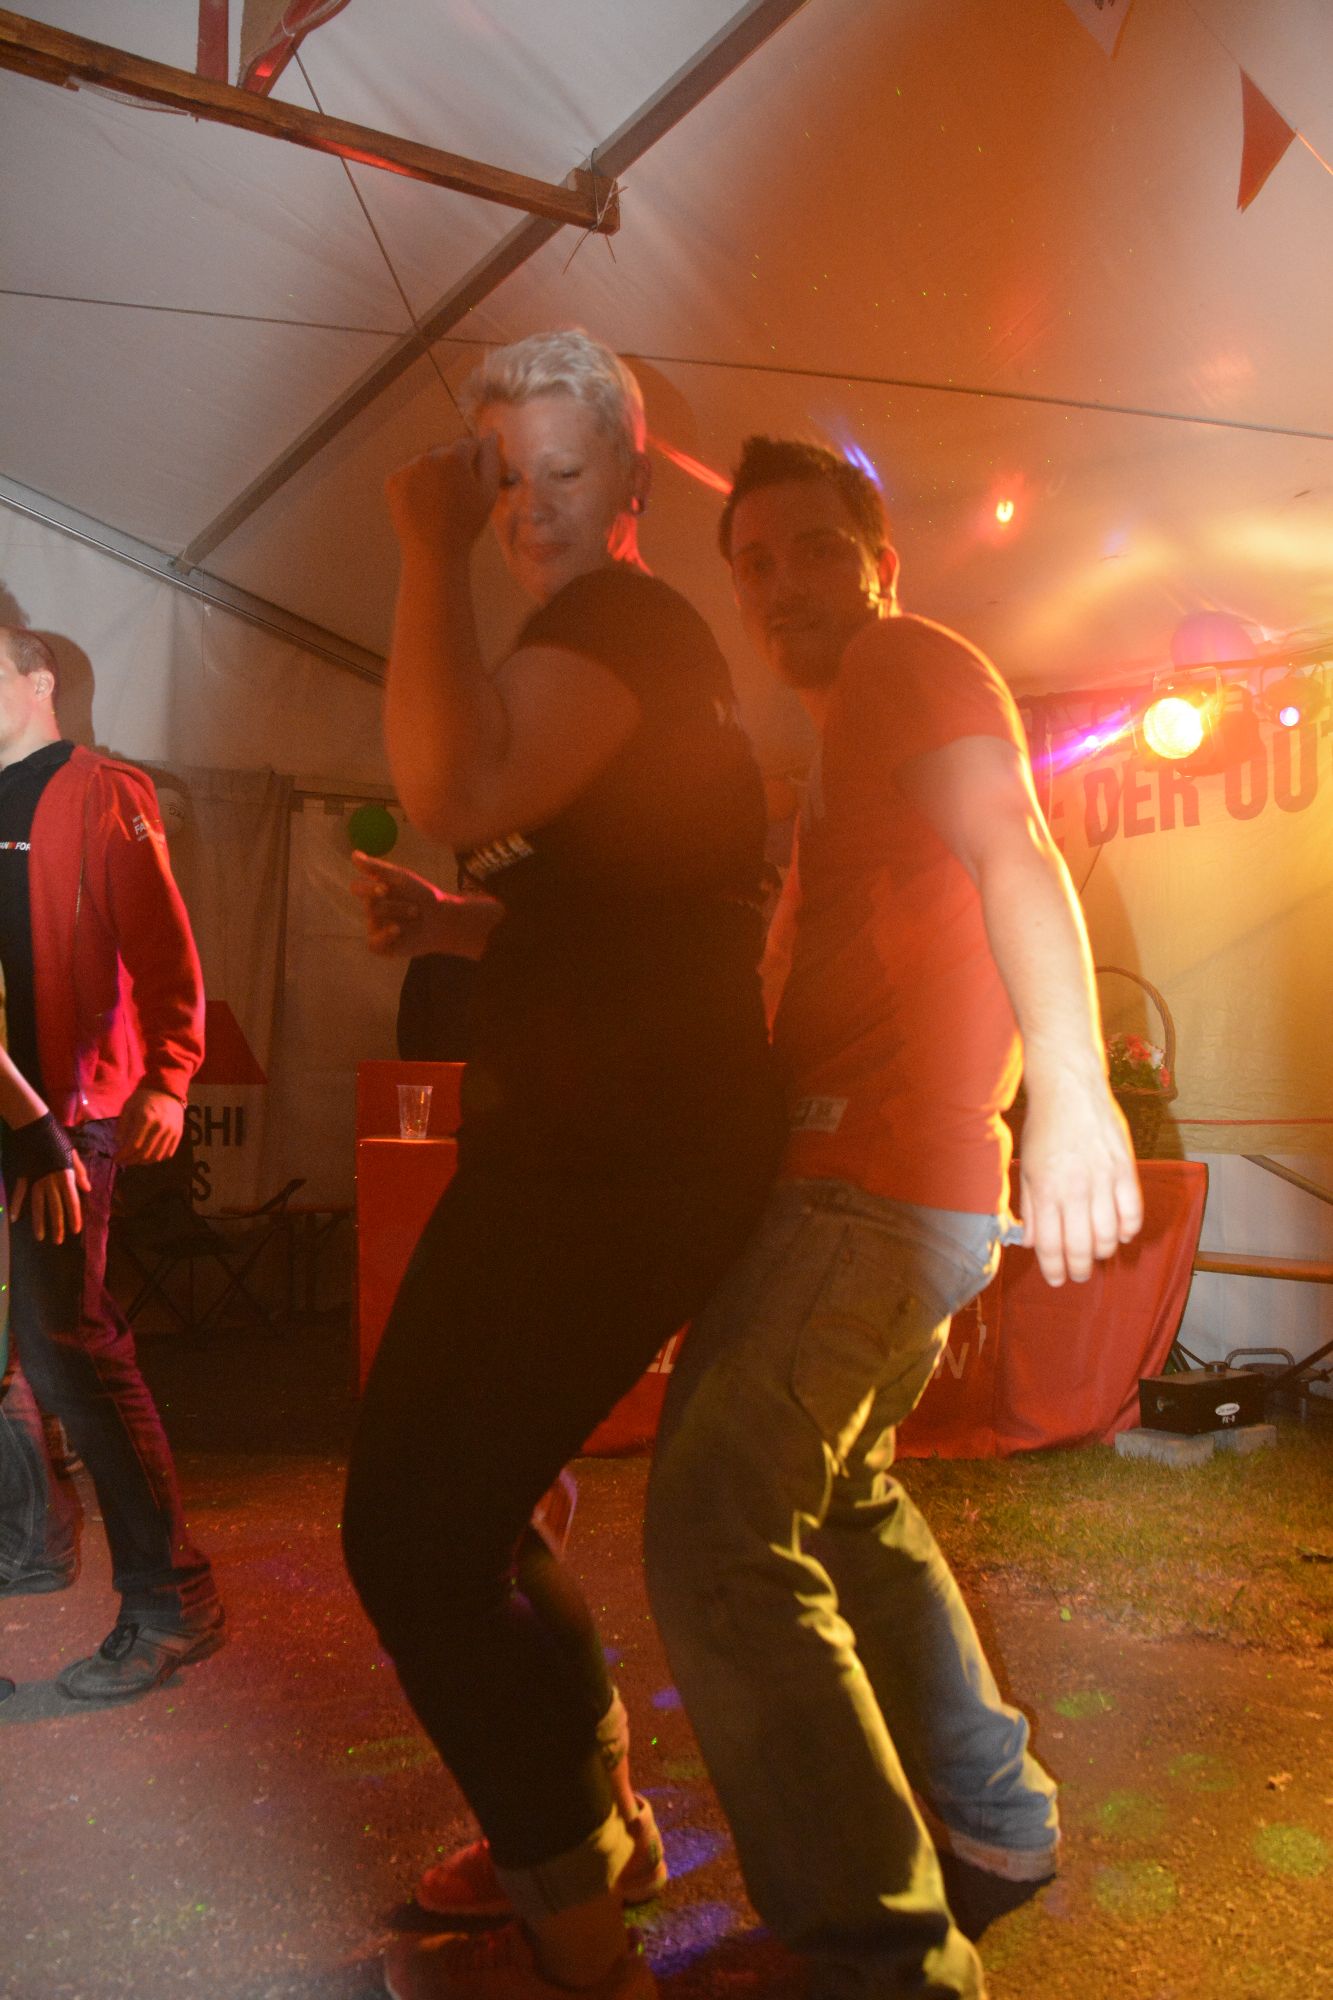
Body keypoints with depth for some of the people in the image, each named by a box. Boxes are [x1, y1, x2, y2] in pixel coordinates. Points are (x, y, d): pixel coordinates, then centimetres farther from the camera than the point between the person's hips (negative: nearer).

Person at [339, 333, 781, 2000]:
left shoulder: (626, 622, -11)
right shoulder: (613, 644, 23)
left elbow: (451, 791, -31)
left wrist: (429, 551, -19)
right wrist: (457, 927, 15)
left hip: (616, 1162, -11)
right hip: (592, 1153, 11)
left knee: (413, 1532, -6)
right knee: (455, 1501, 19)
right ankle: (596, 1814, 36)